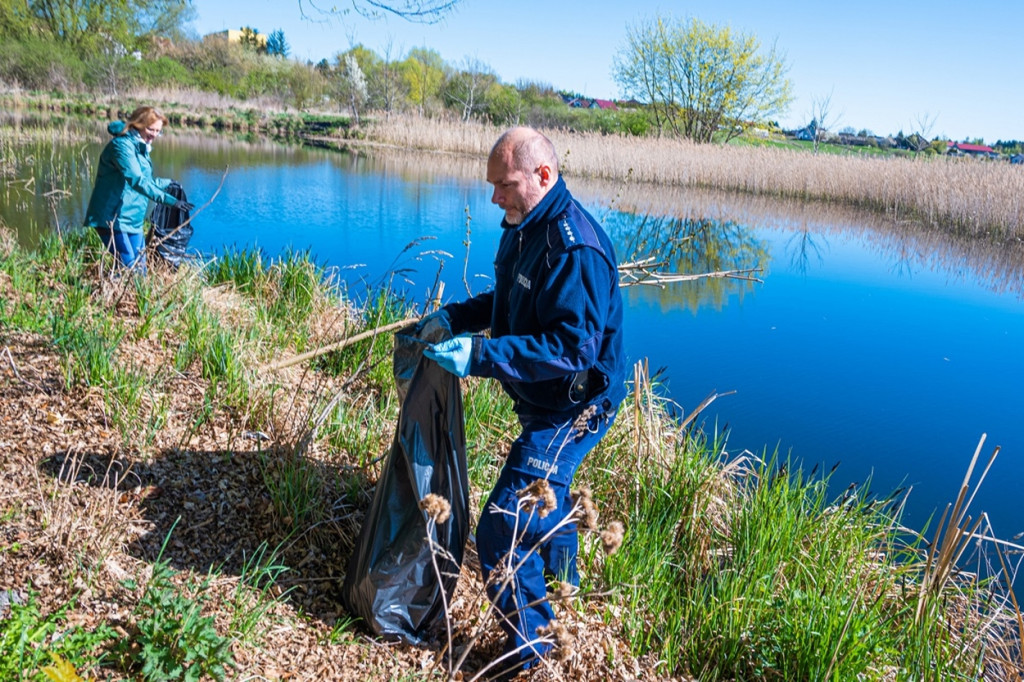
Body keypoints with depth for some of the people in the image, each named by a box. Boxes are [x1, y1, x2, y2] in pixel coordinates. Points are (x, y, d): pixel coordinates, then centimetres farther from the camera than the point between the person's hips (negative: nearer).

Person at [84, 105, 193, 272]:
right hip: (113, 218, -10)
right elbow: (136, 180, -31)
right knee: (128, 268, -18)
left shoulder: (141, 147, 14)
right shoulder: (122, 144, -16)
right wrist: (168, 199, -38)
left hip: (133, 219, 10)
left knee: (139, 268, 7)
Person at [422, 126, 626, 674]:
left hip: (573, 409, -10)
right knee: (547, 491, 32)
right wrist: (453, 316, 0)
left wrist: (480, 356, -34)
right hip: (544, 401, 11)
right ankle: (561, 574, 61)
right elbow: (508, 301, 16)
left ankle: (529, 651, 11)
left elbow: (573, 346, -32)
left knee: (502, 530, -10)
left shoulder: (575, 248, -28)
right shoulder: (525, 227, 5)